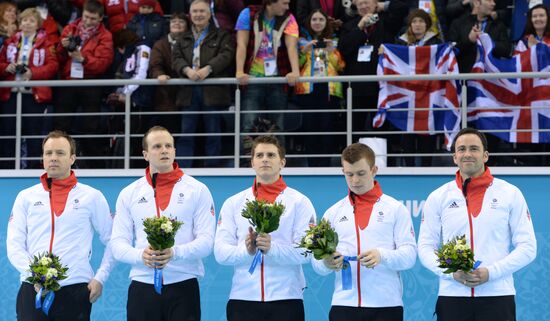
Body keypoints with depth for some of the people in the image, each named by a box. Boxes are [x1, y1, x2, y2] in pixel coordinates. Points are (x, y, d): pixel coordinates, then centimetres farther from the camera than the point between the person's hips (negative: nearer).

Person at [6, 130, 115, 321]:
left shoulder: (92, 197, 8)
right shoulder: (26, 197, 12)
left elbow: (112, 242, 10)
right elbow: (14, 244, 5)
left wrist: (100, 278, -1)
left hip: (76, 291, -1)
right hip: (32, 290, 1)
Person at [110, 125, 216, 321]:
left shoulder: (197, 190, 5)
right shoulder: (129, 194, 11)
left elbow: (206, 240, -3)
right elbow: (118, 244, 6)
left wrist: (175, 253, -21)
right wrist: (141, 255, -15)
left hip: (183, 288, -2)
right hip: (142, 287, 2)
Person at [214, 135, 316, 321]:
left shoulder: (299, 202, 6)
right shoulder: (233, 203, 13)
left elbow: (306, 251, -6)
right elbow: (220, 252, 4)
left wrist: (272, 249, -22)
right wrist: (246, 250, -15)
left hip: (286, 299, -2)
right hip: (242, 299, 2)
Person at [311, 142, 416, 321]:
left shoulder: (396, 209, 7)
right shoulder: (333, 212, 14)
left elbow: (409, 254, -3)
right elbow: (317, 264, 10)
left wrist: (382, 256, -23)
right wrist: (327, 263, -14)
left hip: (386, 305, -2)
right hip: (344, 305, 2)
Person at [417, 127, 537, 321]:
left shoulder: (510, 194, 5)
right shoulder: (438, 197, 9)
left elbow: (527, 247, 2)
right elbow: (425, 247, 8)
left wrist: (491, 272, -12)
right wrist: (452, 272, -11)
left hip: (498, 297, -1)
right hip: (452, 297, 1)